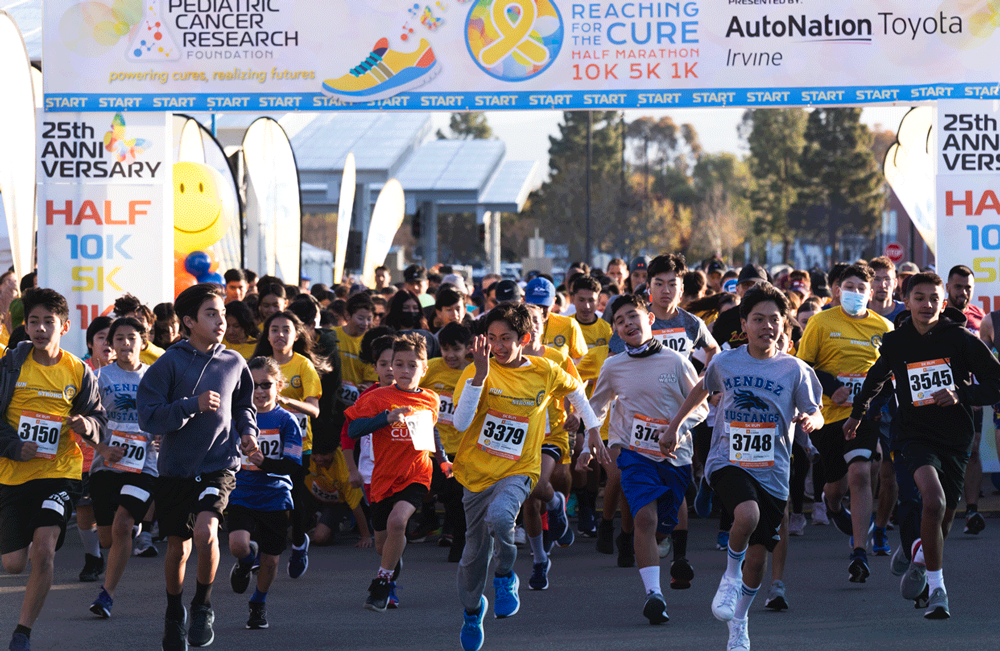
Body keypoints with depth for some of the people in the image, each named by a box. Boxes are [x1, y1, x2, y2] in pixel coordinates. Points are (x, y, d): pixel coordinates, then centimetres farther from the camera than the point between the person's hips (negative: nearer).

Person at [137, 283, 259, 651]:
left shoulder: (234, 364, 3)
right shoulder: (170, 363, -7)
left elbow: (244, 406, 21)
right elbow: (149, 418, -11)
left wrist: (248, 431, 2)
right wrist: (193, 405, -20)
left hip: (219, 465, 0)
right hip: (176, 468, 0)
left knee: (206, 530, -24)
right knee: (178, 547, 10)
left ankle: (203, 606, -1)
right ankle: (174, 616, 35)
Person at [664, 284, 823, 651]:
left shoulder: (794, 370, -1)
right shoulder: (724, 362, 1)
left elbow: (816, 414, 4)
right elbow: (702, 390, 22)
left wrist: (810, 420, -20)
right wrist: (674, 426, 25)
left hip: (772, 472, 1)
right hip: (728, 462, -1)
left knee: (757, 557, 4)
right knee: (748, 514, -33)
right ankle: (730, 576, -4)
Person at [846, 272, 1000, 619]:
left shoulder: (961, 339, -6)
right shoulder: (895, 342, 2)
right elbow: (876, 377, 24)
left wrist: (961, 395, -19)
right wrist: (857, 414, 35)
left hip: (956, 438, 1)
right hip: (917, 435, -1)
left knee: (944, 517, 8)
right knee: (934, 501, -25)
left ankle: (921, 551, 45)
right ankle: (937, 589, -18)